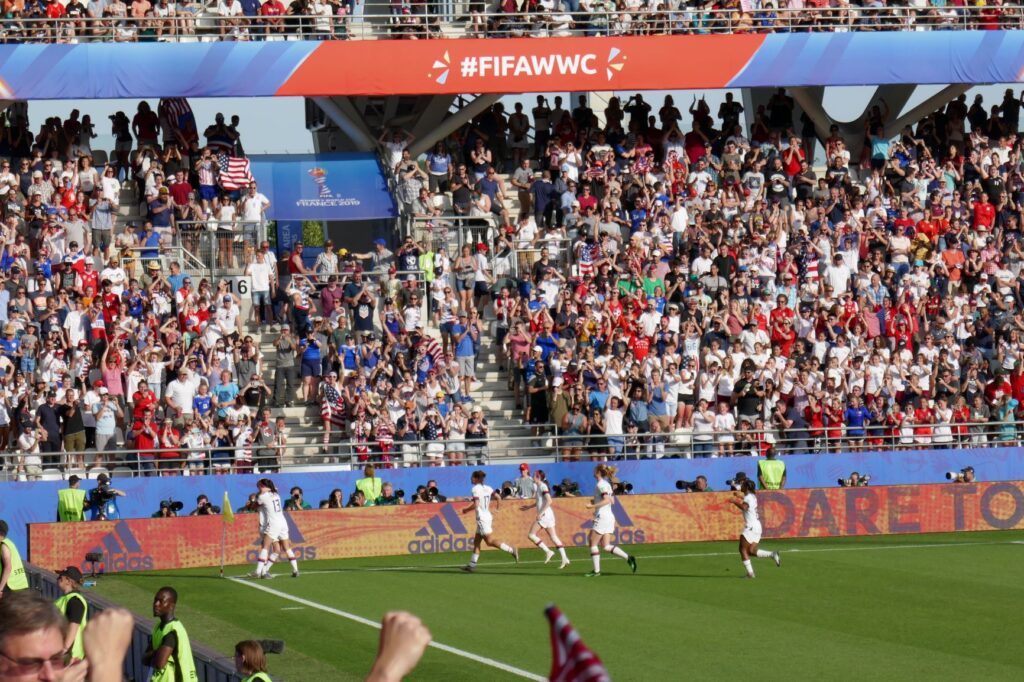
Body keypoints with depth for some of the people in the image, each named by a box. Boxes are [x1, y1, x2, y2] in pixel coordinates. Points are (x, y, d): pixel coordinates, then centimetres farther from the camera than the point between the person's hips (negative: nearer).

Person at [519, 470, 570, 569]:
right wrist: (529, 506, 28)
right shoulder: (538, 487, 15)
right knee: (553, 537, 7)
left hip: (545, 515, -10)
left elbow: (549, 501, -22)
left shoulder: (543, 486, -13)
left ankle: (547, 552, -8)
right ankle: (564, 558, 3)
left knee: (531, 535, -8)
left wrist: (541, 513, -23)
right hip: (546, 515, 10)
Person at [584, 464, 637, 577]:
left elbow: (607, 500, -23)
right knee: (606, 546, 7)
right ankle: (628, 557, -5)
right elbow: (612, 501, 21)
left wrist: (592, 506, -21)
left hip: (602, 517, -9)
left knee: (593, 544, 0)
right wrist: (596, 502, 18)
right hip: (609, 516, 9)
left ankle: (596, 570, 1)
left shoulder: (601, 485, -12)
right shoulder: (607, 484, 16)